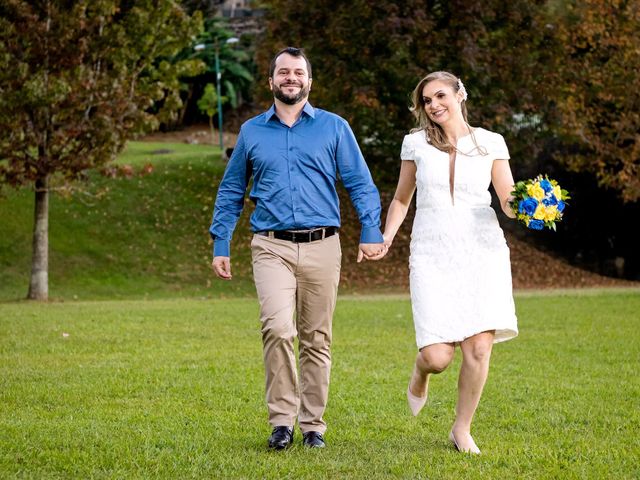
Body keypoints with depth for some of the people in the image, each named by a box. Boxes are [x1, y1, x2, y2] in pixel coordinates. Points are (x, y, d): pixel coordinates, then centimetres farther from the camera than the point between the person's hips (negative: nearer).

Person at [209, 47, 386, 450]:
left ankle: (312, 424, 15)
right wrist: (220, 244, 11)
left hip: (322, 247, 0)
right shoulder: (252, 132, 12)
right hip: (272, 247, 0)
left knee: (316, 340, 5)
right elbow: (231, 191, 18)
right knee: (278, 328, -20)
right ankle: (282, 420, -11)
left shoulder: (334, 128, 8)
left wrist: (371, 232, -7)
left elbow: (360, 184, 6)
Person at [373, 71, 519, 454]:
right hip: (432, 255, 0)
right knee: (438, 357, -12)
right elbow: (401, 199, 18)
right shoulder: (416, 144, 8)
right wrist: (386, 236, 2)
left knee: (479, 346, -12)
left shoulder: (491, 144, 6)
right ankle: (421, 373, 27)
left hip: (482, 252, 0)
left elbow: (510, 204, 4)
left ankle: (462, 429, 9)